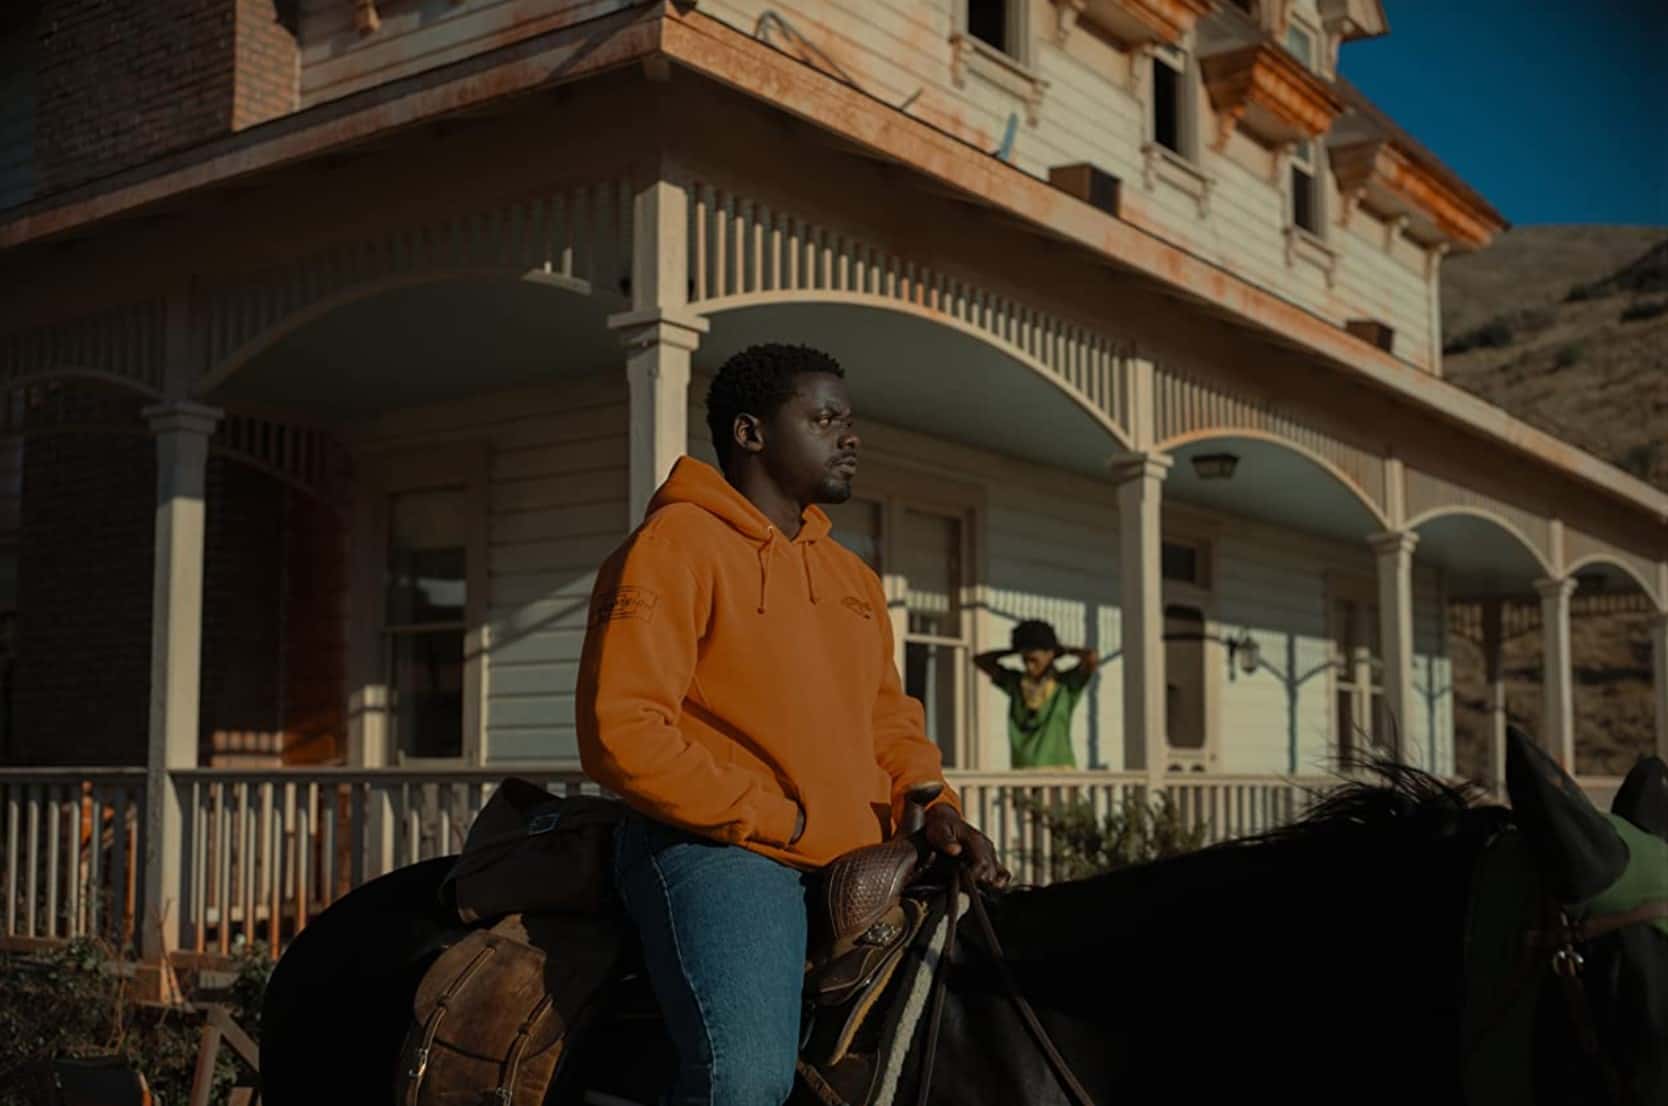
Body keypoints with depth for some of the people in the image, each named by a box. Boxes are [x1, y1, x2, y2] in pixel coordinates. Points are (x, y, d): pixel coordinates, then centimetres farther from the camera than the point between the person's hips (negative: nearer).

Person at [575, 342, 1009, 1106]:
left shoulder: (851, 574, 21)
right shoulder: (677, 541, -5)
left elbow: (889, 715, 25)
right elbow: (620, 730, -14)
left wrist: (933, 805, 3)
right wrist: (779, 821, -13)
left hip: (855, 862, 8)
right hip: (717, 847, -8)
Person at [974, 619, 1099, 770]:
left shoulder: (1067, 683, 0)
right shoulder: (1014, 682, 12)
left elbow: (1092, 659, -16)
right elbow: (980, 660, 15)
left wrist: (1064, 651, 2)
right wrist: (1014, 650, 11)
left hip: (1058, 771, -4)